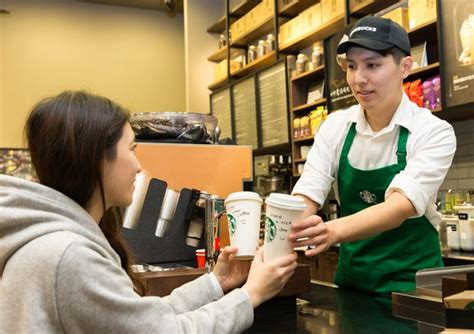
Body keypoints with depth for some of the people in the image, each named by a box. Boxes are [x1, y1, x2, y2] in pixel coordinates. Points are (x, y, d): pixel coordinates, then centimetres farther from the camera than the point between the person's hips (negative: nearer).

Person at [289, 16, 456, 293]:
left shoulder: (434, 132, -11)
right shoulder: (335, 127, -1)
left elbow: (402, 205, -25)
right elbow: (306, 197, -9)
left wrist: (333, 231, -42)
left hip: (410, 281, -3)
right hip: (352, 278, 3)